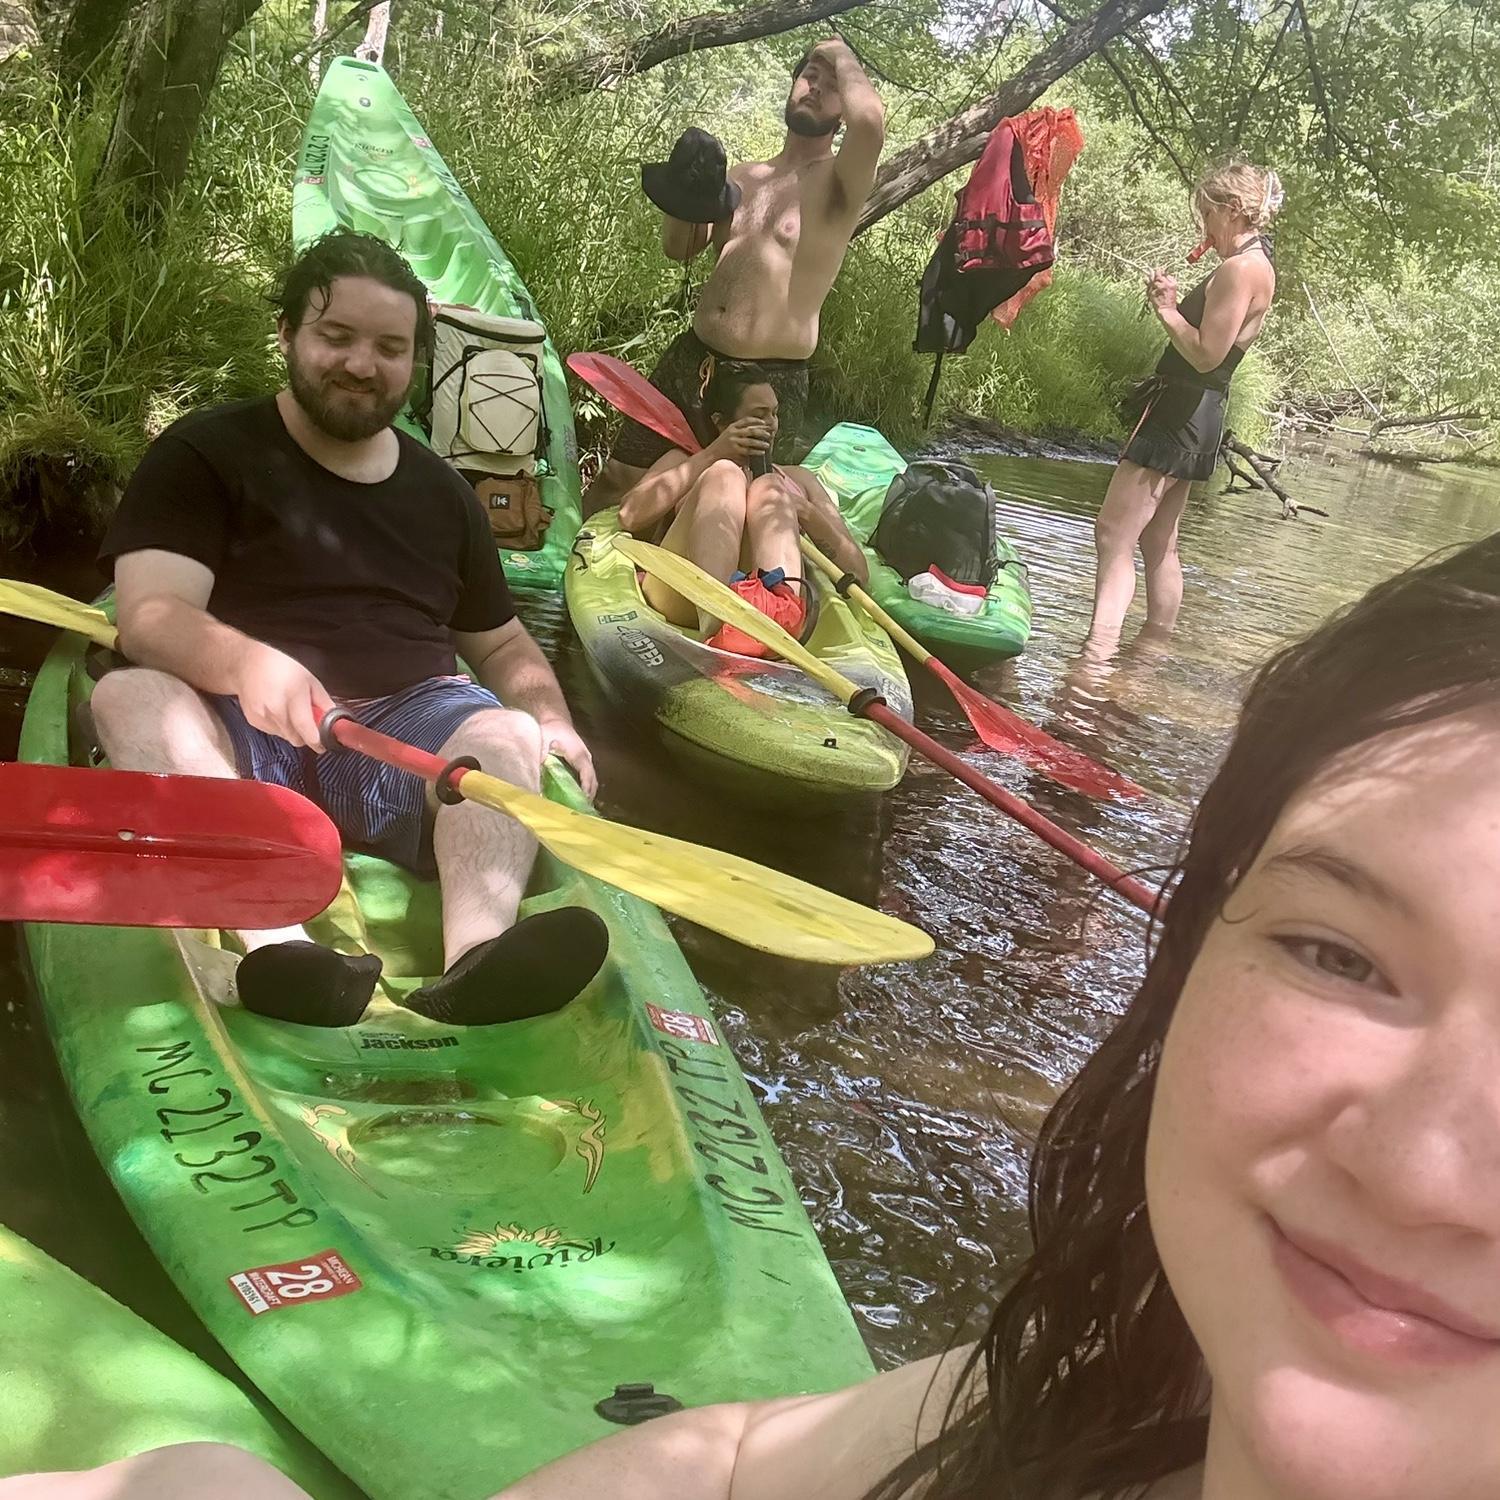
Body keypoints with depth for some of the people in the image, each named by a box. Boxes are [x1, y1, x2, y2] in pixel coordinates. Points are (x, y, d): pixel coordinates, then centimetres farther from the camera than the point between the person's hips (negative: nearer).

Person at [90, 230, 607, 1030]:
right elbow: (148, 617, -10)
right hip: (243, 736, -2)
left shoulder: (441, 491, 20)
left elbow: (502, 642, 26)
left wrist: (550, 718, 2)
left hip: (405, 733, 3)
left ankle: (477, 951, -57)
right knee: (129, 696, -33)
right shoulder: (203, 454, 5)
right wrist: (243, 662, -33)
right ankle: (271, 939, -55)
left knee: (508, 732, -28)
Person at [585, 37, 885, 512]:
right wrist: (684, 193, -7)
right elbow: (679, 248, 14)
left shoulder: (839, 182, -5)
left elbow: (871, 121, -28)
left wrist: (842, 58, -8)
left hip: (770, 383, -6)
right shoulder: (743, 176, 15)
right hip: (688, 361, 6)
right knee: (616, 480, 9)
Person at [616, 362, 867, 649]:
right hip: (682, 601, -1)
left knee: (769, 489, -20)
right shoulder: (684, 461, 32)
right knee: (724, 475, -21)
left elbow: (859, 572, 22)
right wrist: (711, 456, 3)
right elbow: (630, 517, 7)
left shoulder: (797, 479, 36)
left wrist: (809, 515, 4)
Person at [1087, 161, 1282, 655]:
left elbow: (1207, 353, -22)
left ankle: (1097, 658, -24)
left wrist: (1166, 310, -11)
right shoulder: (1252, 264, 18)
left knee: (1113, 535, -17)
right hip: (1191, 414, 11)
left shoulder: (1241, 268, -15)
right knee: (1158, 543, 18)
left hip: (1181, 410, -11)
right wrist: (1171, 303, 6)